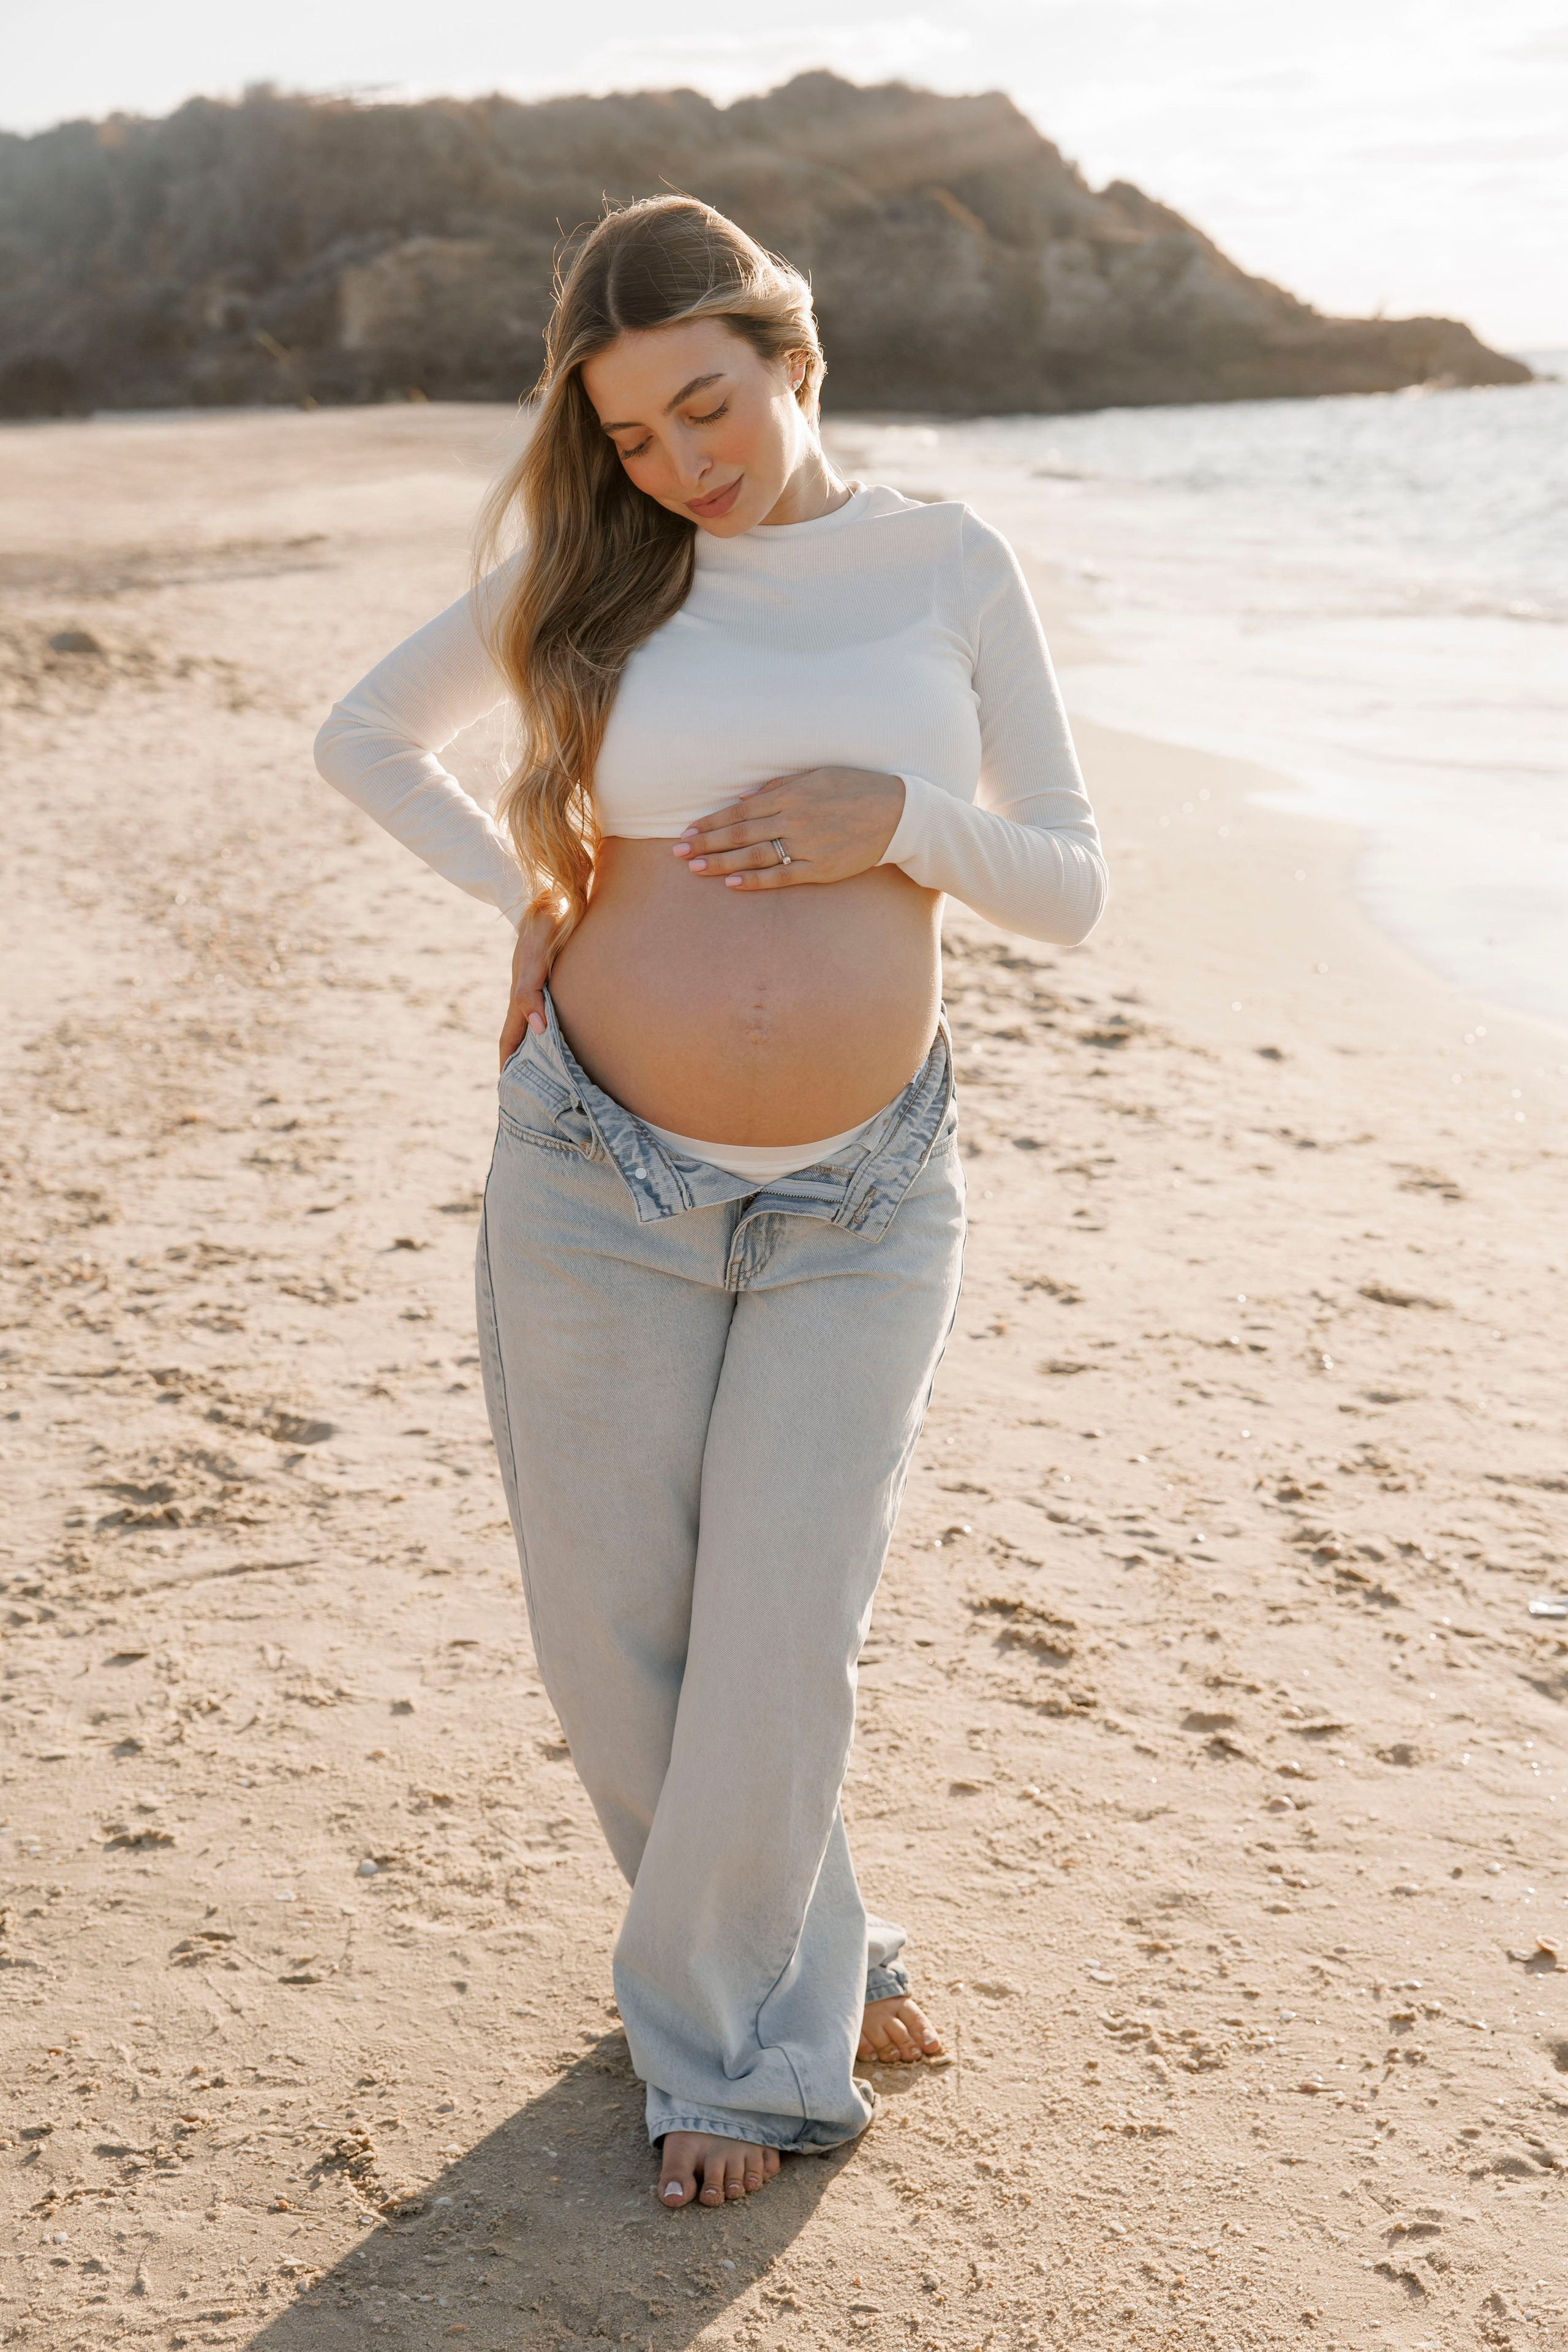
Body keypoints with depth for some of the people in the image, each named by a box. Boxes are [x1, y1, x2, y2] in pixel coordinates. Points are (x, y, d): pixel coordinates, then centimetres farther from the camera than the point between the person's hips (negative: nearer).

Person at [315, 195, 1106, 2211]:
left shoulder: (950, 567, 2)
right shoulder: (587, 571, 1)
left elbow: (1069, 888, 3)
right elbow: (360, 735, 14)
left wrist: (897, 820, -15)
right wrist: (524, 893, 0)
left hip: (864, 1206, -1)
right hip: (604, 1187, 1)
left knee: (779, 1646, 1)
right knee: (610, 1642, 9)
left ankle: (725, 2035, 26)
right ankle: (804, 1963, 34)